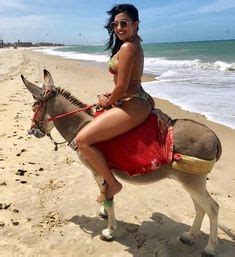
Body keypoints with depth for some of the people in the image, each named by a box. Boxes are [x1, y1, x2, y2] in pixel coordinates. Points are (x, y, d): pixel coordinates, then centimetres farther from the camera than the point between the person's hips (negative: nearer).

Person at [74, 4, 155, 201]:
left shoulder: (127, 47, -17)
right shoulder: (135, 44, 15)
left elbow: (122, 86, -20)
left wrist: (108, 102, -3)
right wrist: (112, 96, 14)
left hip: (133, 107, -11)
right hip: (141, 100, 11)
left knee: (82, 140, -18)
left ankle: (112, 183, -4)